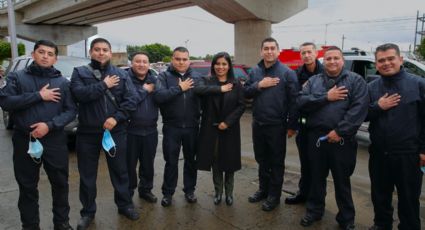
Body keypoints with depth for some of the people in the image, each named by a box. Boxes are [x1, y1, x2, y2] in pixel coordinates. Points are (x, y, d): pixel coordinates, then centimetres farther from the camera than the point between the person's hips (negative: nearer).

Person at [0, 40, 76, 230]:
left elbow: (71, 111, -1)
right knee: (27, 187, 11)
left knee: (60, 184, 9)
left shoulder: (63, 82, 5)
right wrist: (38, 96, -15)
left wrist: (50, 125, -15)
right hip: (24, 141, 0)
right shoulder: (17, 77, 5)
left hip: (55, 141, 0)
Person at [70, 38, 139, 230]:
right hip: (87, 132, 0)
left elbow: (131, 100, -4)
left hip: (116, 131, 1)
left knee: (120, 170, 12)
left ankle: (125, 205, 30)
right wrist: (104, 85, -15)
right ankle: (88, 211, 28)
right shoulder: (80, 72, 3)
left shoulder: (121, 74, 6)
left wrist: (116, 118, -15)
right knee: (87, 174, 11)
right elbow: (79, 94, -15)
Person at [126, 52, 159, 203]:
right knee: (129, 164, 6)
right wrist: (144, 90, -14)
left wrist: (153, 88, -16)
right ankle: (127, 193, 23)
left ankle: (146, 189, 34)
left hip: (150, 130, 4)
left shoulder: (154, 79, 8)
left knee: (148, 164, 16)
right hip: (130, 130, -4)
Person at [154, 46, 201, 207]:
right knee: (171, 162, 8)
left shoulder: (196, 77, 6)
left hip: (192, 127, 2)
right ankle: (168, 193, 23)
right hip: (171, 127, -2)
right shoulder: (164, 76, -1)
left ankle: (189, 190, 30)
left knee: (191, 160, 14)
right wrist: (180, 88, -18)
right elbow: (158, 96, -19)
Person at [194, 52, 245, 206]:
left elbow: (241, 106, -2)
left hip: (230, 129, 0)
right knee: (215, 161, 8)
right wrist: (220, 89, -20)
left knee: (230, 162, 7)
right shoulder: (207, 81, 3)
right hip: (211, 129, 0)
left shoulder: (236, 84, 3)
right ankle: (218, 192, 25)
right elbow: (198, 90, -19)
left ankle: (229, 193, 25)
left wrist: (228, 122, -12)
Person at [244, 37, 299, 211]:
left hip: (277, 125, -5)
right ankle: (263, 189, 35)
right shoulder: (255, 71, 8)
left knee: (276, 162, 8)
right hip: (257, 124, 5)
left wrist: (292, 125, -12)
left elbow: (293, 100, -10)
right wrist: (259, 85, -14)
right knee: (262, 160, 18)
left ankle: (274, 195, 22)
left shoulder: (287, 72, -8)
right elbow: (246, 93, 5)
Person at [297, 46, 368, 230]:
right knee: (317, 177, 15)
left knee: (342, 180, 10)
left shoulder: (356, 80, 0)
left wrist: (339, 131, -18)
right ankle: (314, 210, 34)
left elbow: (359, 109, -12)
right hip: (316, 137, 3)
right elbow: (302, 102, -4)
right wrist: (326, 97, -15)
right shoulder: (313, 81, 10)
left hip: (342, 139, -2)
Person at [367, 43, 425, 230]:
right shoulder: (371, 88, 5)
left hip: (408, 154, -3)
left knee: (409, 199, 9)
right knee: (380, 195, 18)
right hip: (378, 153, 4)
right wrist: (378, 107, -12)